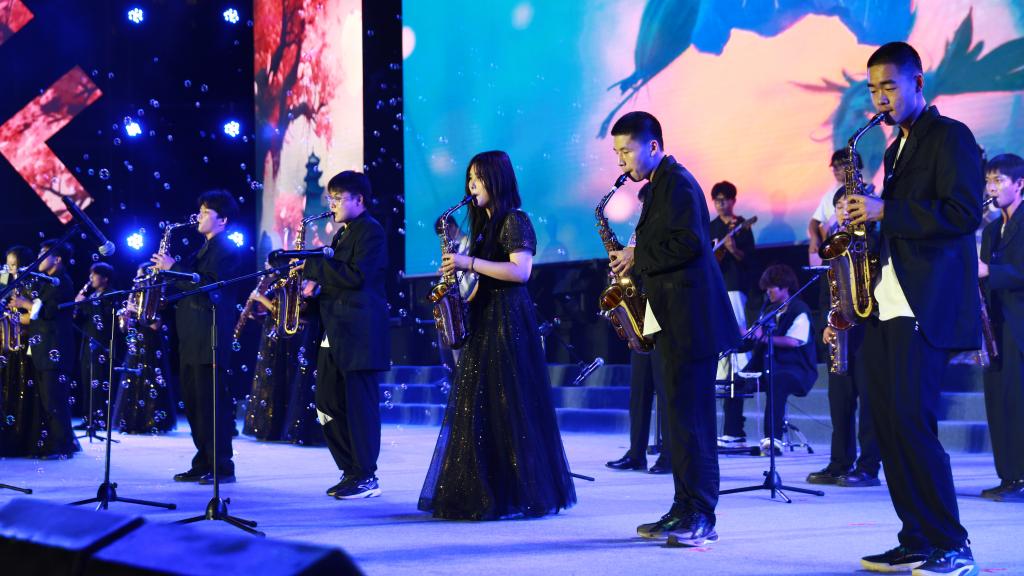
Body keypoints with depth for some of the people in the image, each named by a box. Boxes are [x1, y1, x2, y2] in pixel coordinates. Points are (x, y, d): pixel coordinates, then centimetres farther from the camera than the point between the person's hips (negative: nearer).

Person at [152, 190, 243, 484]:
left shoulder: (227, 250, -7)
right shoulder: (204, 250, 22)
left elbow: (207, 285, -20)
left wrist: (173, 268, -15)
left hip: (209, 339, -10)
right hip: (190, 338, 10)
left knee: (212, 403, -9)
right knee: (193, 402, 9)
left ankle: (222, 467, -6)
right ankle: (203, 464, 14)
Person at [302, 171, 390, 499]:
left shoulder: (371, 231, -8)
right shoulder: (343, 234, 21)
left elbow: (357, 277, -19)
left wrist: (316, 266, -15)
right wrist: (316, 283, 6)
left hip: (360, 334, -10)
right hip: (336, 332, 10)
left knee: (360, 405, -6)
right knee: (327, 404, 8)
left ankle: (366, 478, -1)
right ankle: (350, 470, 16)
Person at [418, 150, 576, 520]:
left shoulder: (514, 220, -9)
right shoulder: (485, 224, 19)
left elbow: (521, 270, -21)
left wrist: (470, 263, -20)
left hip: (508, 321, -9)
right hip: (484, 319, 10)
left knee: (507, 405, -9)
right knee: (478, 407, 8)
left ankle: (521, 493, -3)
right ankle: (483, 492, 11)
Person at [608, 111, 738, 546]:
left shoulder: (677, 182, -9)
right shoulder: (657, 186, 21)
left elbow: (689, 242, -21)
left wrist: (638, 258, -13)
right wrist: (636, 262, 10)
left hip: (690, 321, -11)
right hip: (672, 319, 11)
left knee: (690, 417, -11)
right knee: (679, 416, 10)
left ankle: (701, 517, -9)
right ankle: (684, 510, 15)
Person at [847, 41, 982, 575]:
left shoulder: (950, 137, -3)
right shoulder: (897, 150, 23)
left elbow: (963, 212, -16)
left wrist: (885, 210, -17)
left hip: (925, 308, -9)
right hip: (887, 305, 9)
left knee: (911, 421, -14)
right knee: (889, 424, 4)